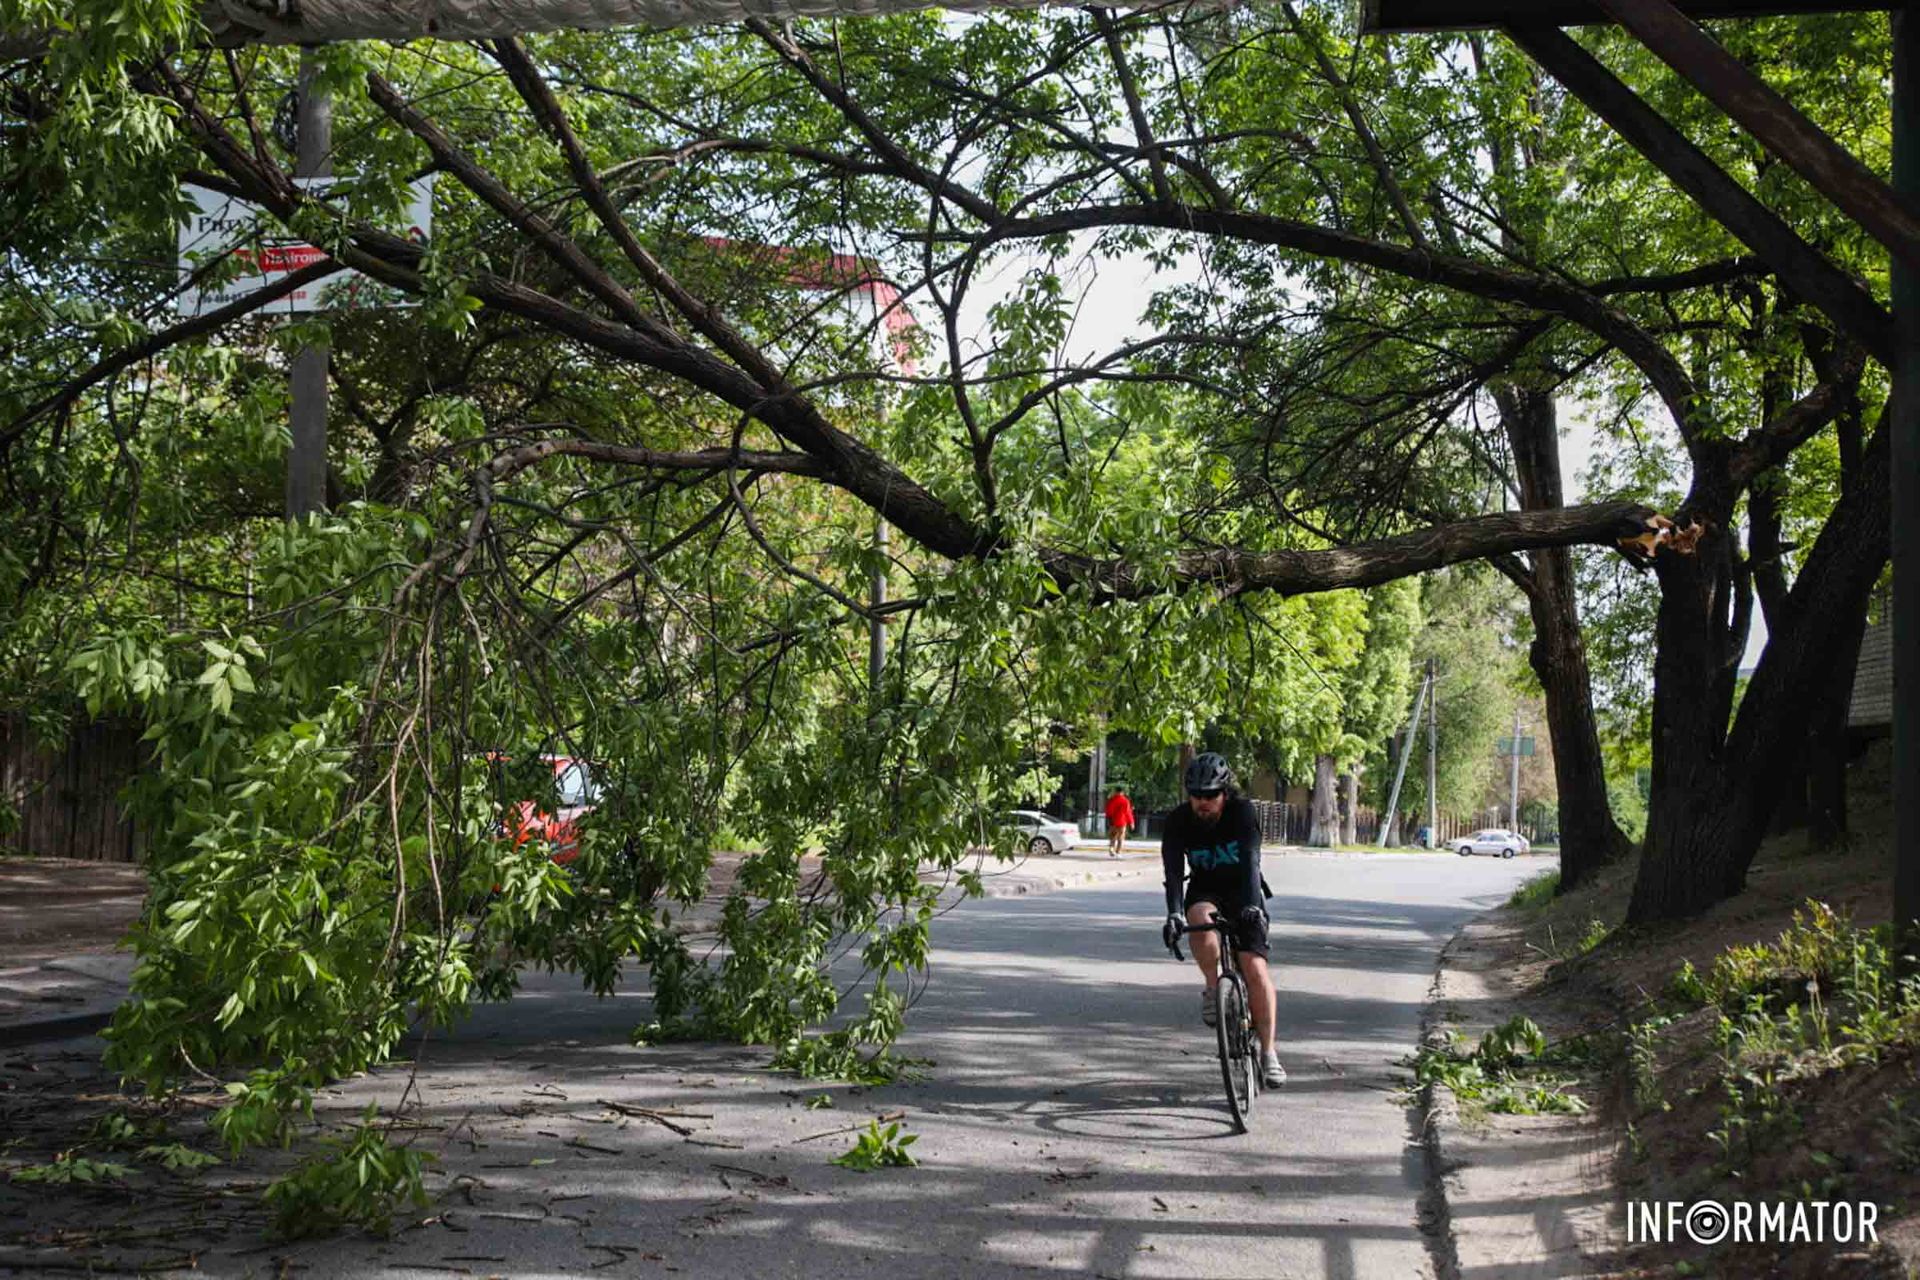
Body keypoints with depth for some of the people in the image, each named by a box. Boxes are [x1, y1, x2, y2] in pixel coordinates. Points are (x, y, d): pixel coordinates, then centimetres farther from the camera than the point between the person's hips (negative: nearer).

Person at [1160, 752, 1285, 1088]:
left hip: (1242, 893, -1)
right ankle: (1213, 988, -11)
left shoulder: (1242, 812, -21)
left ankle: (1268, 1051, -6)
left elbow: (1250, 860, -34)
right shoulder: (1178, 821, -16)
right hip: (1204, 892, 1)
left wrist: (1252, 905, -49)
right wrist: (1174, 913, -42)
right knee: (1202, 923, -36)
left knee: (1255, 968, -16)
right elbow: (1173, 871, -26)